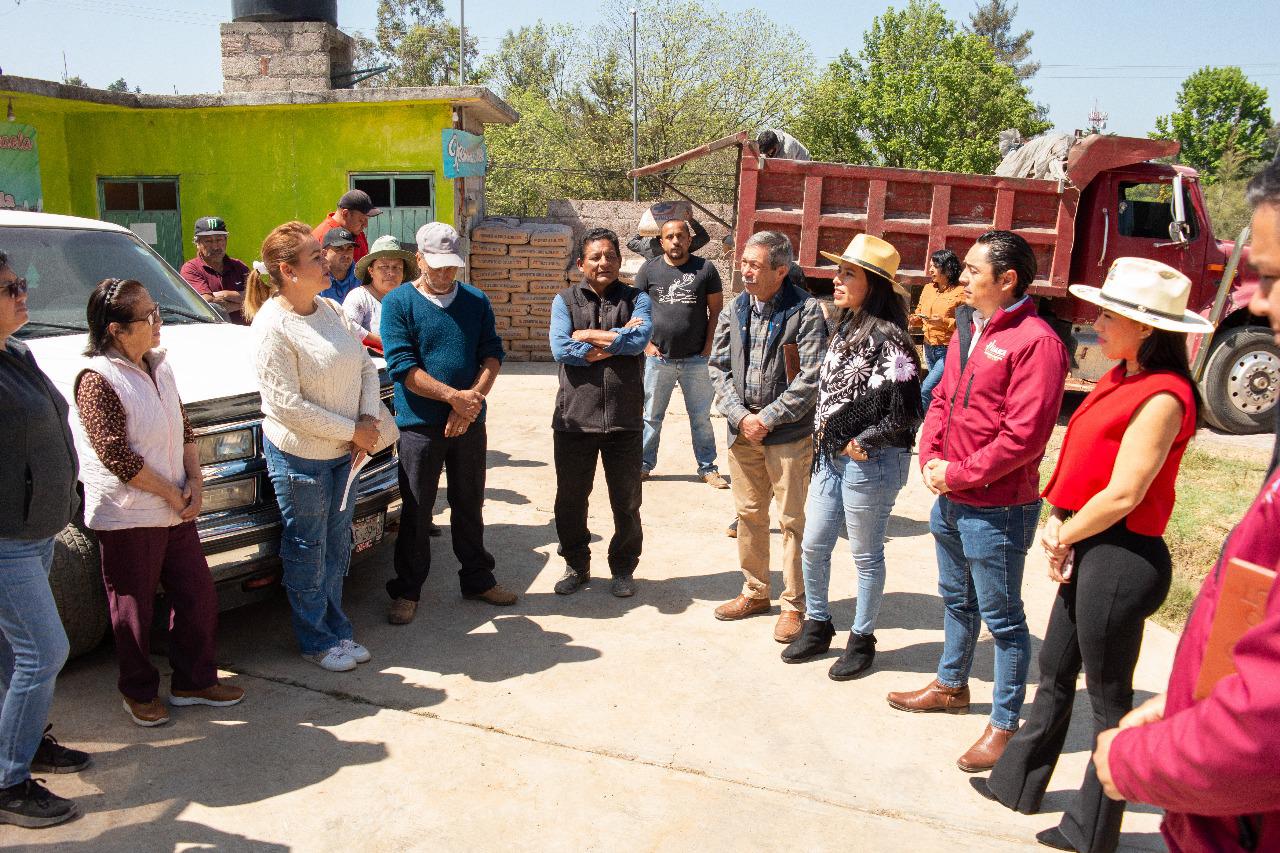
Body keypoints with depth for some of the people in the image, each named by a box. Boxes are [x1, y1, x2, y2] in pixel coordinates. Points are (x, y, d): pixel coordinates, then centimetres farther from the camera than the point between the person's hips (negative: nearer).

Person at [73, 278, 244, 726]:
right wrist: (173, 495, -13)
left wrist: (195, 483, -2)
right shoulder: (97, 379, -16)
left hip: (176, 511, 7)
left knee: (199, 598, 13)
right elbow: (117, 456, -20)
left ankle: (194, 680, 29)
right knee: (134, 611, 9)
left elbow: (184, 430, 12)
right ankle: (140, 692, 28)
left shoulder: (158, 366, 7)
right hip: (127, 518, -7)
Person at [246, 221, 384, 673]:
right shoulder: (272, 326, -19)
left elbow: (366, 366, 8)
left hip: (343, 451, 7)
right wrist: (353, 430, -17)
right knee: (308, 550, 8)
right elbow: (287, 405, -22)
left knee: (337, 545, 17)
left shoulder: (332, 310, 4)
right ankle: (316, 641, 25)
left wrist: (370, 418, -8)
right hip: (299, 455, -7)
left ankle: (337, 629, 33)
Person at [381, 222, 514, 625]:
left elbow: (492, 353, 2)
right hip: (420, 424, -3)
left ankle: (478, 580, 29)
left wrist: (474, 397, -14)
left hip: (470, 422, 3)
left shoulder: (476, 301, 8)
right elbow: (402, 366, -13)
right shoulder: (398, 302, -4)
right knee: (416, 512, 5)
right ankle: (407, 591, 19)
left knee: (470, 506, 15)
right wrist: (454, 396, -19)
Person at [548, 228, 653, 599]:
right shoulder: (565, 300, 4)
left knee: (626, 502, 10)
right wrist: (617, 340, -12)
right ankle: (576, 566, 31)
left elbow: (639, 340, -16)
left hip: (624, 419, 0)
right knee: (570, 500, 12)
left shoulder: (636, 299, 4)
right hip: (574, 417, 1)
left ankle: (623, 568, 29)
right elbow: (560, 349, -12)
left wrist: (588, 335, -10)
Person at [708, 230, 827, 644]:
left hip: (789, 433, -5)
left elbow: (811, 377, -14)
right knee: (749, 514, 15)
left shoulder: (806, 311, -10)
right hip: (742, 429, 5)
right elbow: (719, 367, 6)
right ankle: (755, 592, 31)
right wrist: (740, 415, -7)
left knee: (791, 520, 3)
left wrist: (767, 418, -14)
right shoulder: (734, 310, 6)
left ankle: (794, 605, 17)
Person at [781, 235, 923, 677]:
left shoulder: (887, 337, -17)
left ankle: (862, 638, 26)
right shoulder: (843, 327, 9)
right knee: (812, 546, 14)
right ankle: (817, 625, 34)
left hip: (870, 462, -8)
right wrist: (824, 439, 8)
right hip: (830, 455, 8)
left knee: (866, 554, 8)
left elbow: (903, 411, -19)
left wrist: (858, 444, -13)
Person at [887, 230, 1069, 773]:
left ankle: (1005, 726, 20)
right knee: (956, 600, 24)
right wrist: (930, 458, -1)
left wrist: (958, 474, -16)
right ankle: (951, 686, 44)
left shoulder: (1036, 341, -18)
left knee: (1002, 618, 6)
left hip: (997, 508, -9)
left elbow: (1024, 435, -23)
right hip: (949, 498, 9)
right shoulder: (968, 328, 10)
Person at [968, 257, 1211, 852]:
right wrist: (1058, 524, -2)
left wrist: (1063, 537, -8)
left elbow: (1123, 495, -21)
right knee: (1055, 674, 20)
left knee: (1108, 696, 6)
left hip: (1120, 558, -9)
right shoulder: (1121, 380, 10)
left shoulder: (1161, 396, -19)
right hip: (1087, 551, 9)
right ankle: (1018, 785, 38)